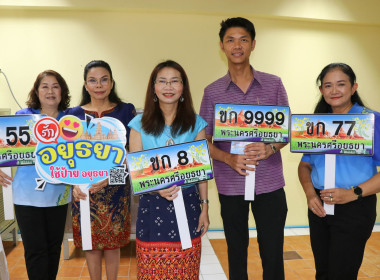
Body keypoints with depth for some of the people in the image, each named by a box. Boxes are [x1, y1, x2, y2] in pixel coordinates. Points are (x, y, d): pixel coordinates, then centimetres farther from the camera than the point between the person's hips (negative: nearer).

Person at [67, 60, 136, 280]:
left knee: (113, 242, 9)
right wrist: (75, 184, -13)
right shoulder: (73, 115, 4)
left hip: (116, 188, -1)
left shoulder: (126, 111, 0)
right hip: (84, 189, 1)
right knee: (90, 242, 11)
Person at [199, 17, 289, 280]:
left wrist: (270, 148, -16)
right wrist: (230, 159, -18)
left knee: (273, 254, 6)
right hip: (230, 185, 0)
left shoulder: (273, 84, 2)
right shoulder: (212, 92, 2)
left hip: (269, 183, 0)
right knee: (236, 251, 15)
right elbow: (204, 142, 2)